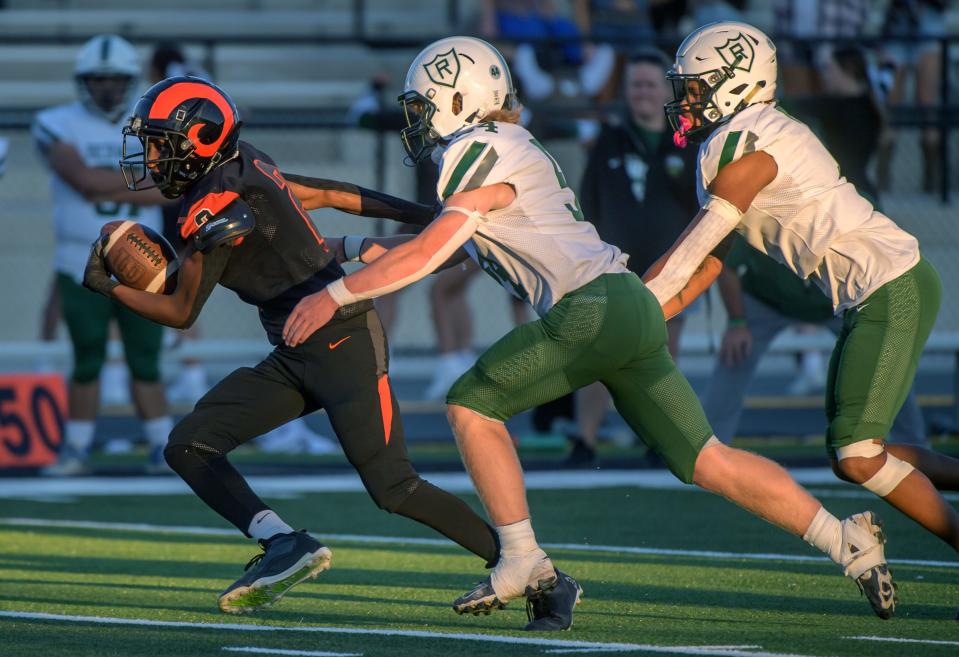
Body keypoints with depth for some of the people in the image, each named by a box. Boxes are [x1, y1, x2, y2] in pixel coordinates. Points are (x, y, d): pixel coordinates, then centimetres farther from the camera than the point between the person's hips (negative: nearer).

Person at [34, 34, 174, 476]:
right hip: (83, 269, -2)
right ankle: (76, 449, 8)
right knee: (87, 362, -1)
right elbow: (84, 180, -19)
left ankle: (164, 447, 8)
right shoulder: (60, 125, -4)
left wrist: (109, 189, -15)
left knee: (145, 364, 3)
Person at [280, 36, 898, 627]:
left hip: (595, 306, -9)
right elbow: (446, 247, 37)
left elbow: (425, 254, -6)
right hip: (635, 308, 9)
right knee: (707, 461, 6)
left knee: (472, 404, -1)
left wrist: (335, 295, -1)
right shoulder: (510, 151, 26)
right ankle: (848, 541, 1)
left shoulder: (482, 150, -2)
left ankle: (525, 566, -4)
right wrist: (352, 249, 39)